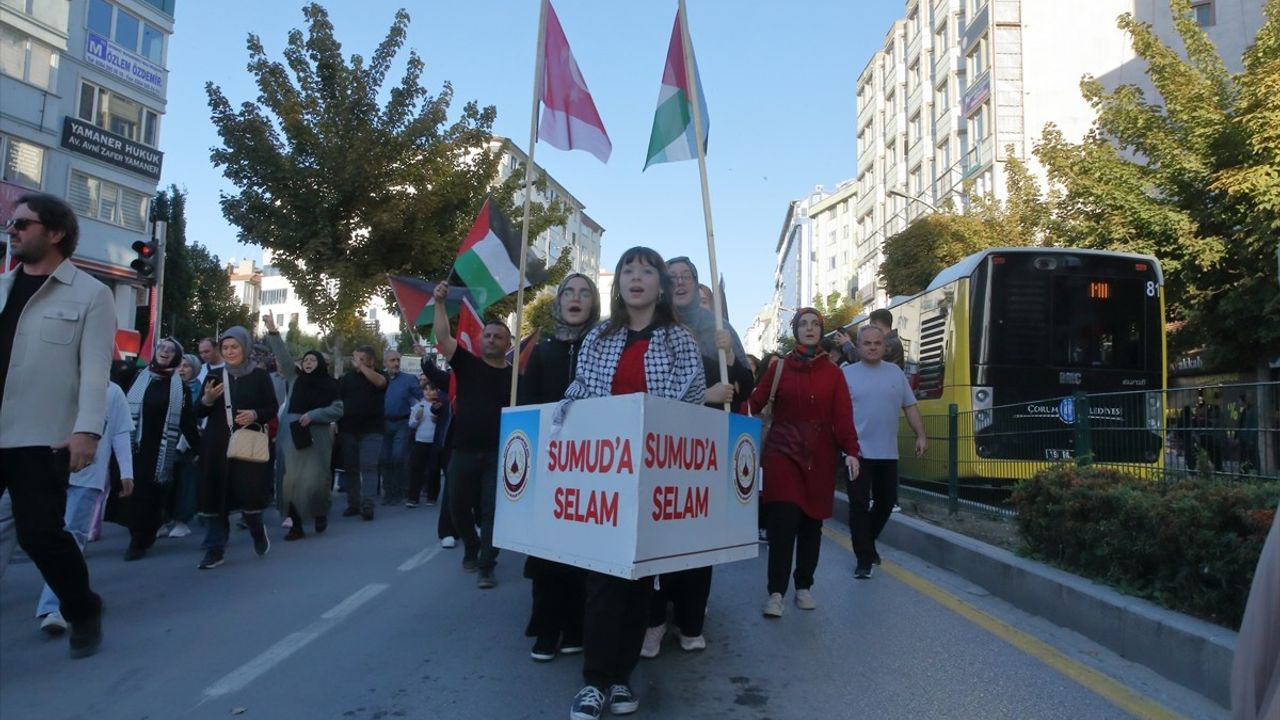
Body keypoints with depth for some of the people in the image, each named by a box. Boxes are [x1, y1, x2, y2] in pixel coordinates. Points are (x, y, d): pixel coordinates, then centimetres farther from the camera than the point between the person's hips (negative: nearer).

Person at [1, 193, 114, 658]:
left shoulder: (90, 295, 0)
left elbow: (95, 367, -8)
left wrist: (87, 430, -20)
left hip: (41, 438, -5)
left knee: (39, 533, -4)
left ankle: (83, 613, 19)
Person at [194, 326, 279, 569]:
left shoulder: (260, 375, 3)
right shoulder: (214, 376, 9)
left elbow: (273, 409, 4)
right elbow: (199, 413, 10)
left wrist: (255, 415, -15)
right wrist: (207, 399, -10)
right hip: (217, 444, 3)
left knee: (249, 492, -7)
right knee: (215, 494, 1)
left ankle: (258, 531, 23)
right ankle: (215, 549, 9)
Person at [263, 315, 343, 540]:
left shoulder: (329, 385, 4)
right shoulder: (295, 378, 10)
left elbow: (337, 410, 0)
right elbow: (284, 355, 0)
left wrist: (313, 415, -12)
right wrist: (273, 331, -11)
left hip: (316, 437, -2)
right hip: (292, 435, 2)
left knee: (314, 479, -3)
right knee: (291, 480, -1)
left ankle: (321, 513, 24)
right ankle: (296, 525, 6)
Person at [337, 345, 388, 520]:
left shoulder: (378, 375, 2)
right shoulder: (347, 377, 9)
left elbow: (379, 382, -23)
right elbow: (338, 401, 10)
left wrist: (361, 366, -20)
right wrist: (336, 424, 3)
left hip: (371, 430, -3)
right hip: (348, 429, 3)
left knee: (369, 466, -9)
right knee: (350, 468, 7)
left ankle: (367, 505, -12)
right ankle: (353, 503, 15)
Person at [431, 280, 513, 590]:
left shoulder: (515, 376, 2)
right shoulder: (467, 364, 4)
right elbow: (443, 337, -6)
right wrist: (440, 303, -14)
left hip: (498, 453, -2)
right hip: (464, 451, 2)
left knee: (492, 510, -2)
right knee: (458, 504, 13)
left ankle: (486, 566, 6)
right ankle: (471, 547, 37)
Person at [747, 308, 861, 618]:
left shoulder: (832, 371, 6)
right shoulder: (778, 366, 3)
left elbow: (843, 415, -1)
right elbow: (755, 403, -4)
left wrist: (851, 451, -12)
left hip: (819, 454, 2)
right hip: (782, 451, -2)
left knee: (812, 522, 7)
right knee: (783, 521, -11)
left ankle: (804, 587, 21)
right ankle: (776, 592, -4)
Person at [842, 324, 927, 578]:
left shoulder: (895, 372, 9)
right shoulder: (847, 373, -2)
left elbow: (910, 406, 12)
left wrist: (920, 435, 5)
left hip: (888, 452, 4)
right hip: (858, 452, -4)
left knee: (886, 501, 12)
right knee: (859, 505, -4)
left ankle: (867, 543, 35)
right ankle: (864, 558, 4)